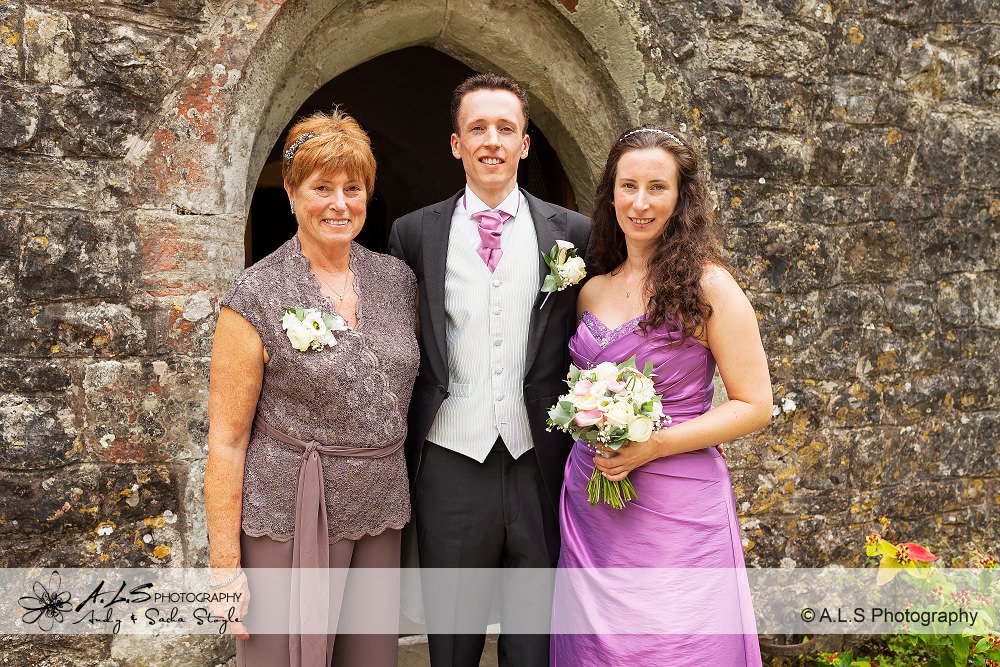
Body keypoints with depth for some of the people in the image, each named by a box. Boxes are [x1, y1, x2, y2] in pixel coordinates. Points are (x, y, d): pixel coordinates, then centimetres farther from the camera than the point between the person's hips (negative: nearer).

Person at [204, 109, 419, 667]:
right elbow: (227, 438, -8)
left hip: (380, 517, 4)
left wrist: (415, 503, 9)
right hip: (289, 520, -4)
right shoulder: (257, 297, -9)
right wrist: (226, 566, -9)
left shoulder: (398, 280, 4)